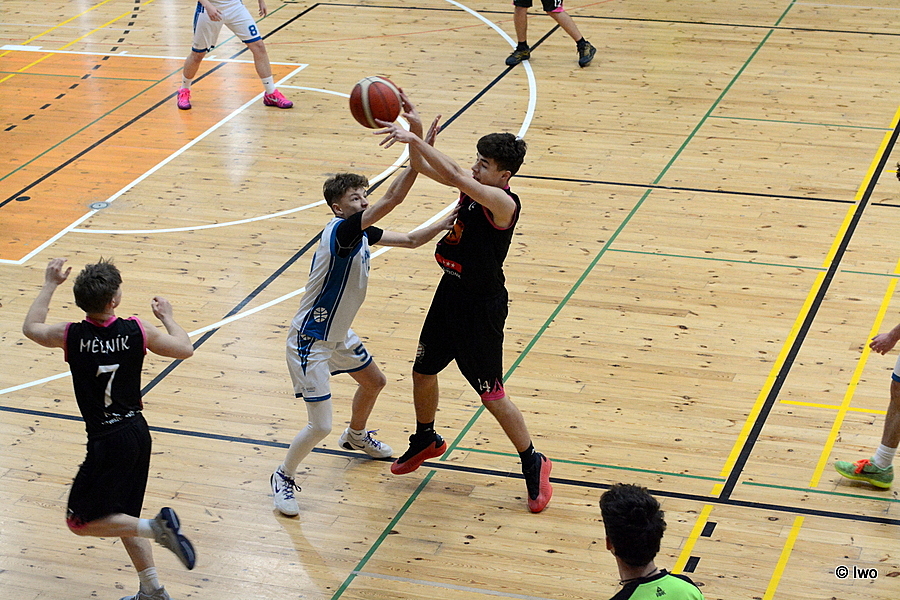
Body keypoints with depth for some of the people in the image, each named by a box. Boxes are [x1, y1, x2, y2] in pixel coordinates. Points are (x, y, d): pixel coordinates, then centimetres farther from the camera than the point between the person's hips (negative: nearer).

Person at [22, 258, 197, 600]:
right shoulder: (136, 331, -10)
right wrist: (167, 316, 23)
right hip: (138, 431, 5)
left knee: (81, 521, 9)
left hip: (107, 442, -5)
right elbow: (184, 348, 6)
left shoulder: (72, 337, -15)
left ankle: (156, 527, -9)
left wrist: (50, 285, 19)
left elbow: (31, 327, 8)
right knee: (123, 515, 21)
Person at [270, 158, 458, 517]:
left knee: (374, 382, 29)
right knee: (320, 426, -10)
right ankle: (283, 477, 15)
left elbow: (411, 240, 11)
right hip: (310, 341, -10)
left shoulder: (362, 233, 0)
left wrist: (446, 223, -4)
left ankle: (356, 435, 57)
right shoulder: (341, 231, -28)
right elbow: (392, 199, -39)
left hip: (338, 335, 10)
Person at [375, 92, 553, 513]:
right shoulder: (473, 188, -1)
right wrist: (416, 129, -17)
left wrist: (413, 138, -39)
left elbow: (453, 176, -39)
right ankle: (425, 440, 47)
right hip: (451, 293, 9)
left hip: (482, 308, -9)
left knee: (492, 395, 0)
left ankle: (533, 464, 18)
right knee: (422, 372, 21)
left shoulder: (503, 203, -25)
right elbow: (423, 168, 1)